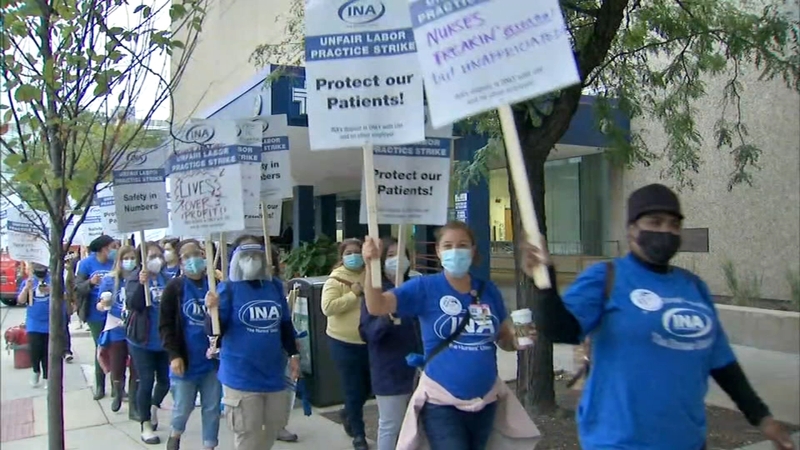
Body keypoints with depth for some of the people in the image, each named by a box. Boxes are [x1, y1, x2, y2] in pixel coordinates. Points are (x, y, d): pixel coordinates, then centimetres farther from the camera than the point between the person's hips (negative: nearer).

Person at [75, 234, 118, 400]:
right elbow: (77, 288, -7)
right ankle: (100, 386, 24)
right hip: (96, 314, 0)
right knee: (100, 348, 12)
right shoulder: (87, 263, -6)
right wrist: (90, 282, -24)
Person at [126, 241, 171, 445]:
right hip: (142, 341, -4)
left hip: (164, 340, 4)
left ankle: (154, 406, 42)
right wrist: (141, 284, -38)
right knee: (146, 382, 1)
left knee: (165, 380, 13)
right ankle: (146, 425, 17)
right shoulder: (135, 277, -9)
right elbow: (131, 303, -24)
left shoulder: (166, 278, 1)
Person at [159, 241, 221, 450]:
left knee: (212, 408, 10)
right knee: (183, 407, 10)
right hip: (185, 360, -1)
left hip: (212, 359, 2)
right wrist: (173, 354, -13)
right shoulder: (174, 287, -4)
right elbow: (165, 324, -5)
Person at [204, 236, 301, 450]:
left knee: (275, 423, 17)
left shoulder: (275, 285, 5)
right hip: (241, 376, -5)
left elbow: (286, 324, 15)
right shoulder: (229, 288, -9)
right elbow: (216, 331, -12)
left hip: (273, 372, 5)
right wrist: (213, 311, -30)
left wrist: (293, 354, 15)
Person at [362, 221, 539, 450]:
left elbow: (505, 339, 11)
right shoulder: (425, 287, -10)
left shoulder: (489, 290, 0)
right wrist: (371, 265, -38)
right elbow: (377, 306, -23)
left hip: (486, 401, 4)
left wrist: (518, 339, -12)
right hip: (442, 403, -4)